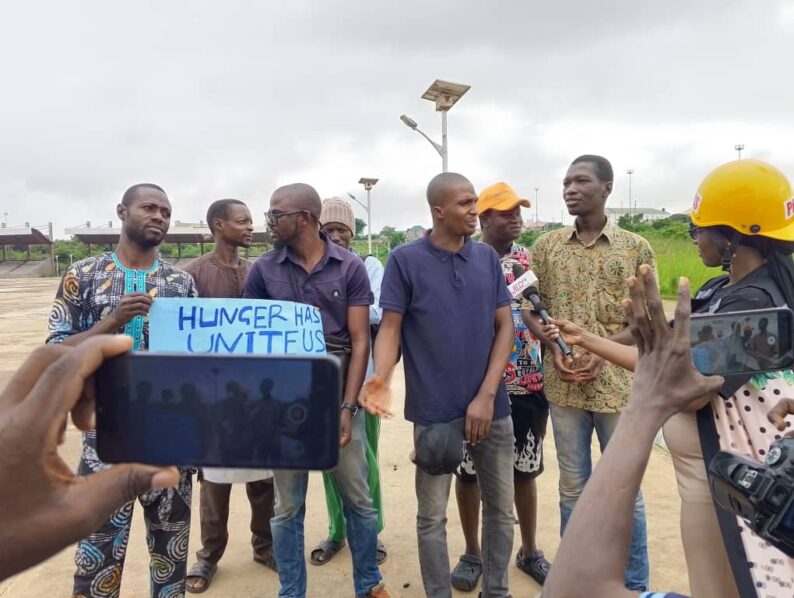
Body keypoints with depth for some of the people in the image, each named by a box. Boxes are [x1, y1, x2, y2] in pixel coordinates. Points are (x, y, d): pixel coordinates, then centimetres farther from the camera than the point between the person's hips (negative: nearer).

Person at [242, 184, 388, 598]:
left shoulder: (350, 267, -3)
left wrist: (348, 406, -10)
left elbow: (359, 341, -4)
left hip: (338, 398, 0)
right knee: (287, 507, 12)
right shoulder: (263, 270, 1)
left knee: (358, 500, 11)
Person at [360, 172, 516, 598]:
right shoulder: (405, 260, -5)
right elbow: (390, 328, -5)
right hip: (435, 411, -3)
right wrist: (381, 378, -25)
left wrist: (487, 395, -7)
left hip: (492, 406, 4)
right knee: (432, 515, 8)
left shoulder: (487, 257, 5)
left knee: (501, 506, 16)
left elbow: (505, 327, 3)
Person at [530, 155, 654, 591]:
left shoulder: (636, 248, 0)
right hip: (563, 385, 2)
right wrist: (553, 349, -9)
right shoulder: (546, 246, 4)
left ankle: (635, 586, 31)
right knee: (572, 487, 14)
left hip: (618, 384, -1)